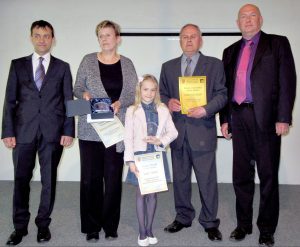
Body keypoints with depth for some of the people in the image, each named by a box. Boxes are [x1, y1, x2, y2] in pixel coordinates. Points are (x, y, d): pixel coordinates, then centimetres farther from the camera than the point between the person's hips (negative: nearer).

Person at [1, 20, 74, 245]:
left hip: (52, 132, 0)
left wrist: (68, 131, -4)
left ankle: (43, 224, 20)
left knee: (49, 180, 6)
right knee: (21, 180, 4)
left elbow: (69, 101, 5)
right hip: (24, 132, 1)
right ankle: (20, 227, 17)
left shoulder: (62, 67, 9)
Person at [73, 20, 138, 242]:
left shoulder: (127, 64, 8)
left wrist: (120, 102, -15)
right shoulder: (88, 61, 6)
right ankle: (92, 226, 14)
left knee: (113, 178, 5)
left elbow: (134, 93, 4)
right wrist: (84, 93, -13)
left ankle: (111, 225, 18)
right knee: (90, 177, 1)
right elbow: (77, 87, 9)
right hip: (90, 129, 0)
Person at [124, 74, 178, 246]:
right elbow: (128, 138, -6)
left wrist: (160, 141, -14)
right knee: (141, 193, 7)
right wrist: (130, 161, -13)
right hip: (140, 155, -2)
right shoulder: (132, 111, -3)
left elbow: (173, 132, 5)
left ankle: (149, 229, 25)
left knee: (153, 193, 11)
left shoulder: (163, 110, 2)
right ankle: (142, 231, 18)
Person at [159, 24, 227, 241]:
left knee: (207, 179, 0)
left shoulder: (214, 65, 5)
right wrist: (168, 102, -7)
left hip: (202, 130, -3)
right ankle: (183, 217, 28)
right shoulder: (168, 67, 14)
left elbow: (222, 94, -1)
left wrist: (206, 109, -17)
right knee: (180, 178, 13)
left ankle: (210, 222, 15)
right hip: (177, 131, 4)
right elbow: (161, 94, 15)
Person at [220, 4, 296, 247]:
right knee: (241, 174, 11)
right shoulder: (230, 51, 16)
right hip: (238, 117, 4)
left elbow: (287, 81, -4)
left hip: (266, 117, -4)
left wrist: (283, 118, -12)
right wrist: (225, 119, 8)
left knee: (268, 174, 5)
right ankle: (243, 224, 25)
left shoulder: (277, 43, 4)